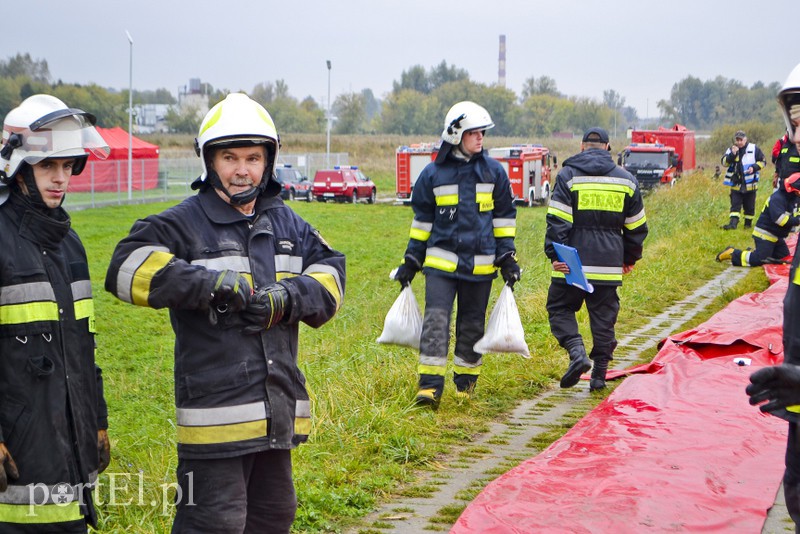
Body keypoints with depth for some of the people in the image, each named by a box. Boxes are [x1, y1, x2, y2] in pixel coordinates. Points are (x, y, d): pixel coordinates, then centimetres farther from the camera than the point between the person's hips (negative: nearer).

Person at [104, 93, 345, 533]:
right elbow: (128, 268, -18)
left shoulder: (287, 224, 13)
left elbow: (330, 275, 9)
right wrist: (210, 282, -25)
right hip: (215, 411, -6)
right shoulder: (186, 223, -6)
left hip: (277, 410, 7)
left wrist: (288, 296, -12)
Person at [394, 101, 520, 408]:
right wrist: (411, 261, 10)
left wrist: (507, 258, 7)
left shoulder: (494, 171, 4)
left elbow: (504, 216, 12)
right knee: (436, 320, -12)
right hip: (441, 261, -1)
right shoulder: (433, 174, 2)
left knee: (472, 324, 9)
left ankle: (466, 381, 24)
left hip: (481, 264, 1)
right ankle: (430, 385, -12)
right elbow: (422, 219, 11)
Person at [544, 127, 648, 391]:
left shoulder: (568, 175, -2)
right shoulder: (626, 179, 10)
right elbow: (637, 226, 15)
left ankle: (577, 352, -13)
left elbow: (558, 220, -11)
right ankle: (599, 374, 12)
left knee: (560, 308, 10)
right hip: (609, 263, 3)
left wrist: (554, 255, -10)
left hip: (573, 262, -3)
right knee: (603, 315, 10)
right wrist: (630, 258, 25)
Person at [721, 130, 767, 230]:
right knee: (735, 204, -7)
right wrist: (732, 154, -23)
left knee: (749, 206, 9)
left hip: (750, 183, -1)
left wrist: (754, 167, -14)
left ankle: (748, 223, 24)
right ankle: (733, 223, -12)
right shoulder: (731, 149, 4)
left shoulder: (754, 149, -1)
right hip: (736, 184, 1)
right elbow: (724, 162, -8)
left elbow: (763, 161, 3)